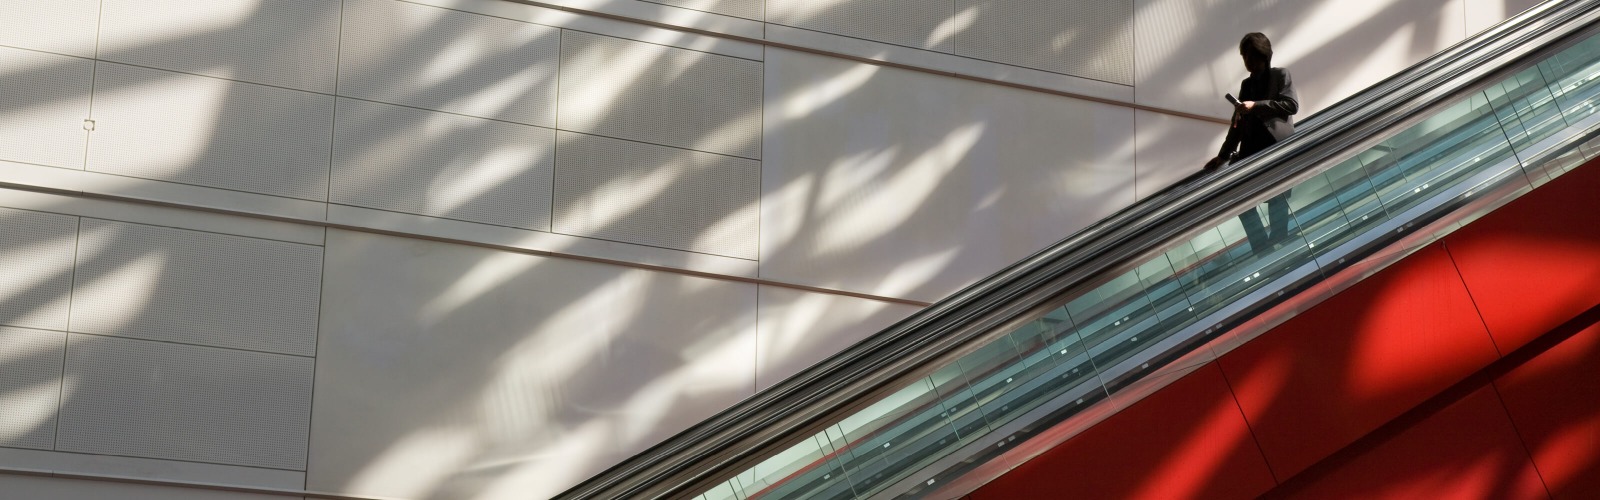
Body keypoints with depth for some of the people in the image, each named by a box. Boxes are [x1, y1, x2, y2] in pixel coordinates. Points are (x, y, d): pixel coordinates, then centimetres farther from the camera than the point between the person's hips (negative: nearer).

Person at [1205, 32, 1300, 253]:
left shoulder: (1280, 75, 8)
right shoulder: (1247, 84, 22)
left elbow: (1292, 105, -9)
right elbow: (1238, 124, 22)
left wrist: (1256, 106, -15)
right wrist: (1223, 155, 15)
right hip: (1252, 151, 5)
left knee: (1277, 203, -6)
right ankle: (1262, 249, 0)